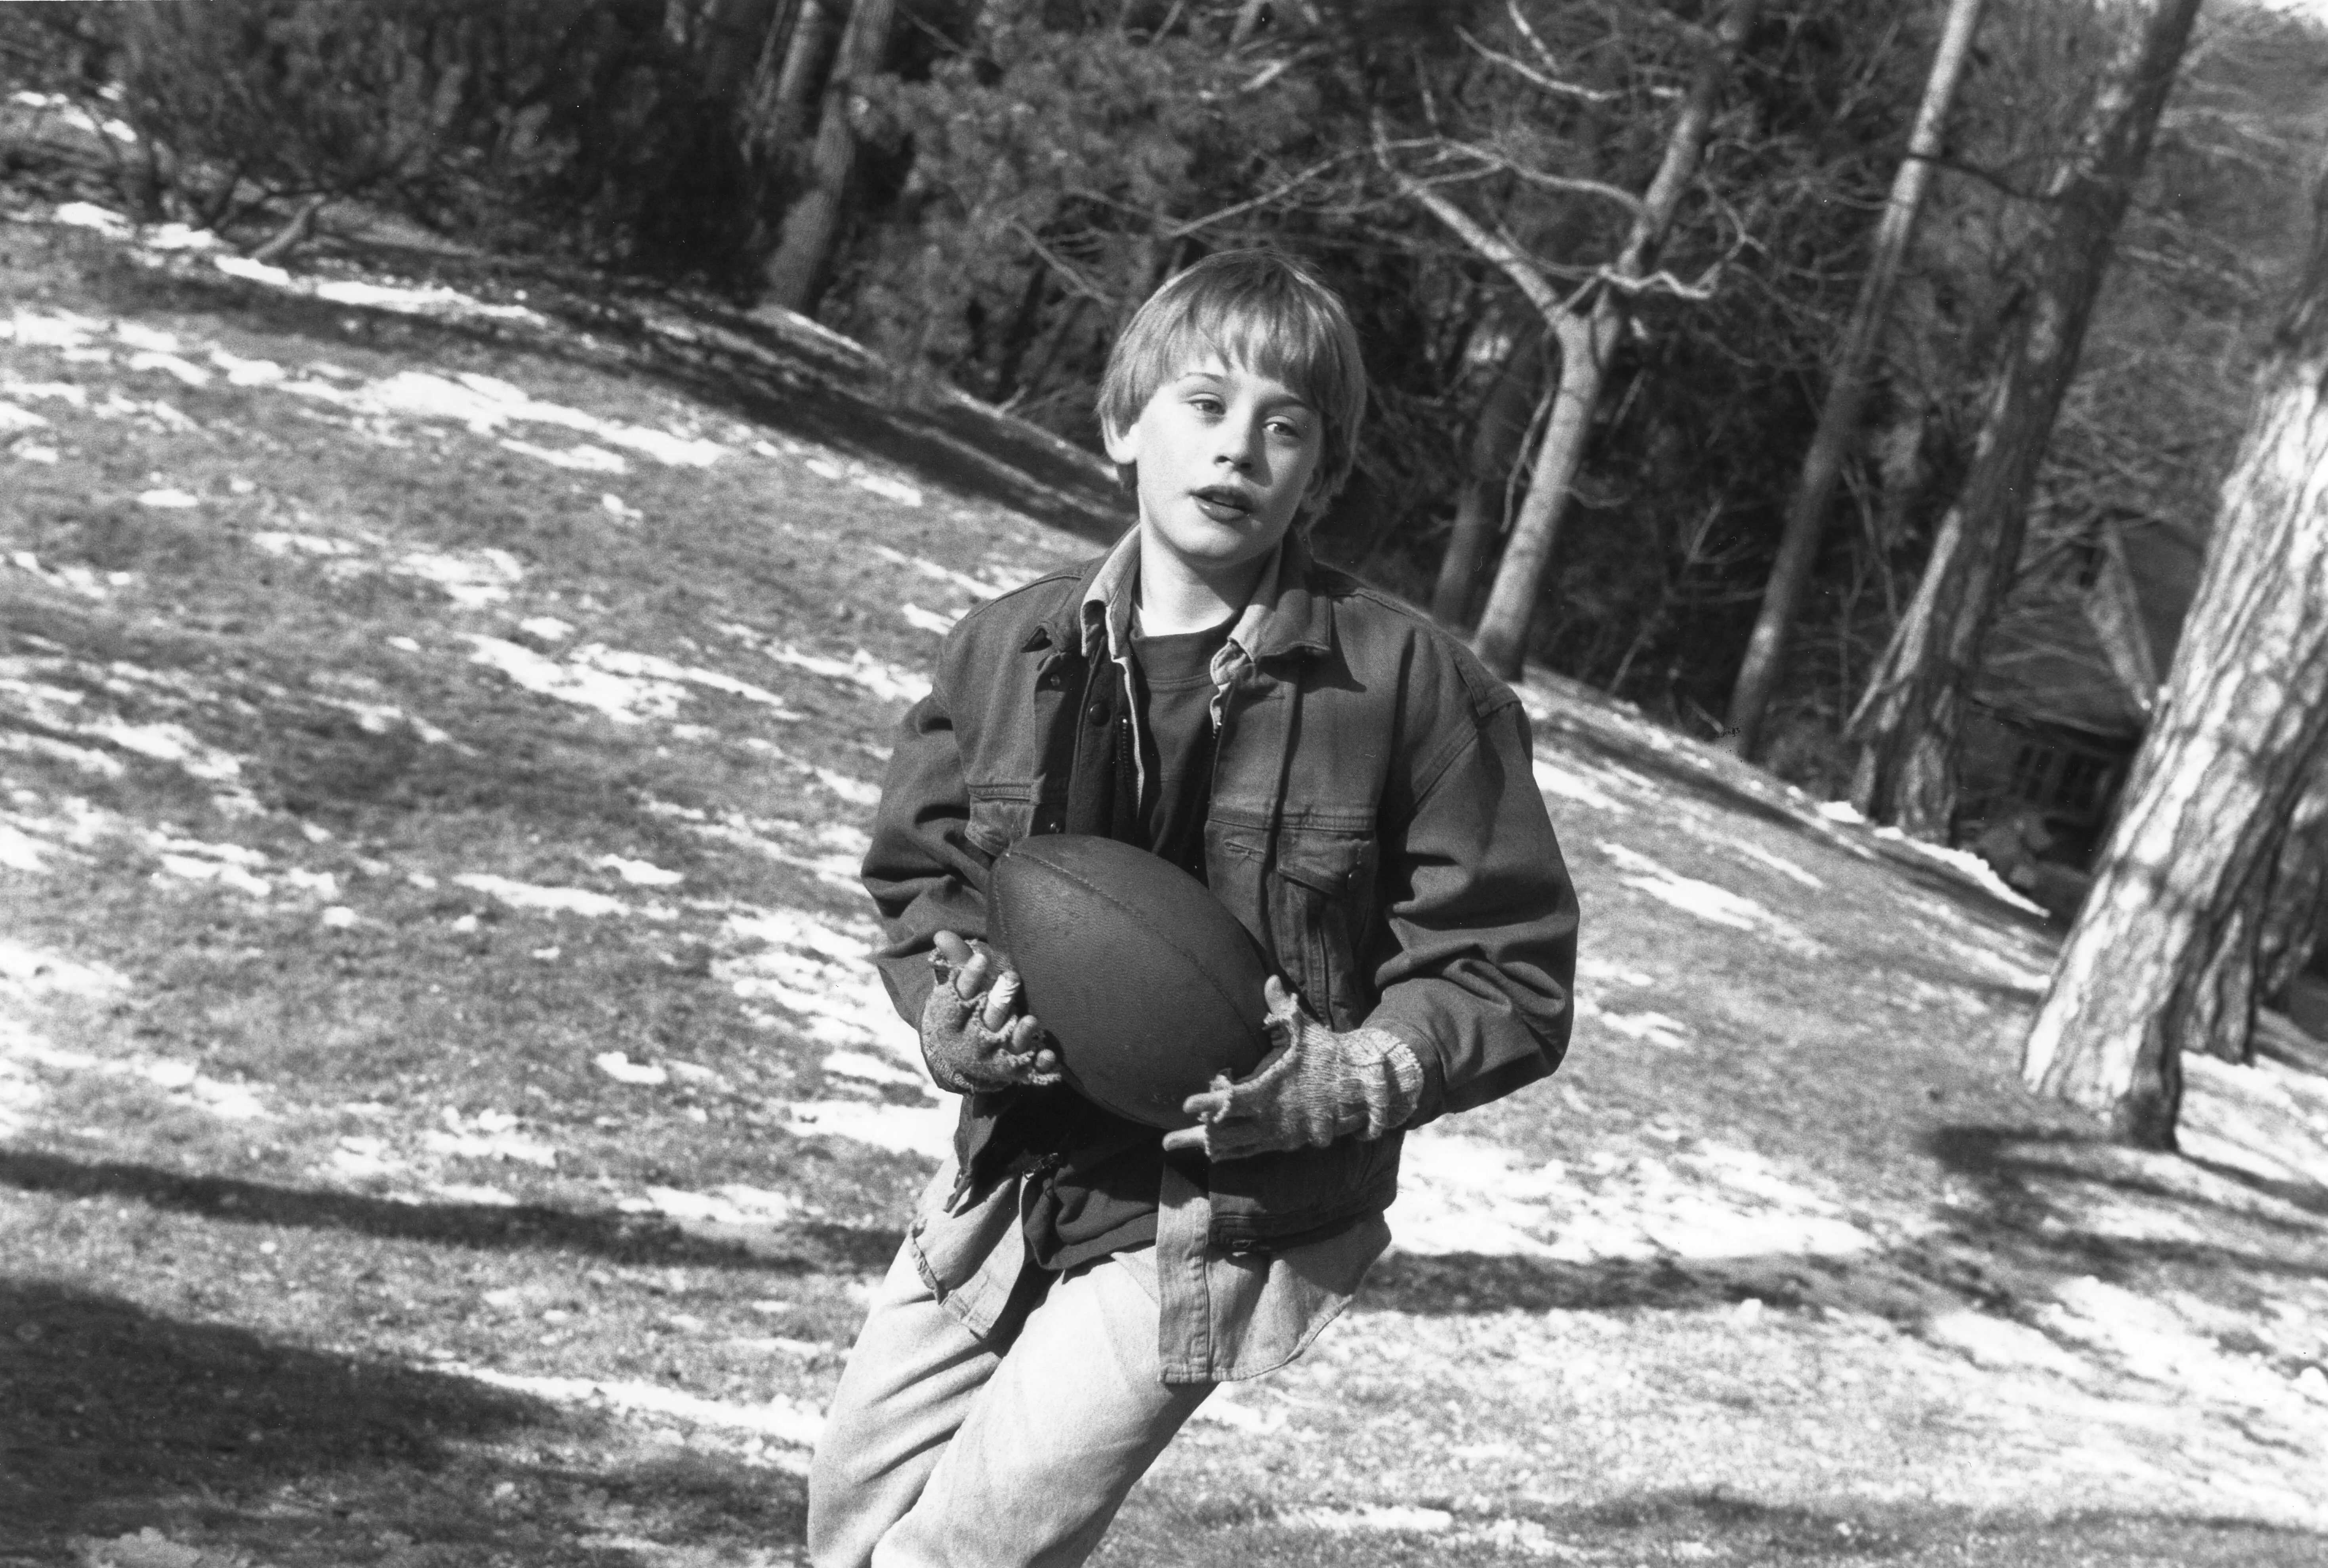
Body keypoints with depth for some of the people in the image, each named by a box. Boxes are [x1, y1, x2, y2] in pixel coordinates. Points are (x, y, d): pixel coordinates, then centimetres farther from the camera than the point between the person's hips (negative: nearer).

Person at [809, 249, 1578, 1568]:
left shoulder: (1413, 686, -11)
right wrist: (953, 999, -6)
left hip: (1224, 1220, -5)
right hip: (1010, 1179, 5)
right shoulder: (1011, 647, 0)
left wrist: (1348, 1079, -21)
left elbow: (1509, 976, -6)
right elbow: (919, 877, 14)